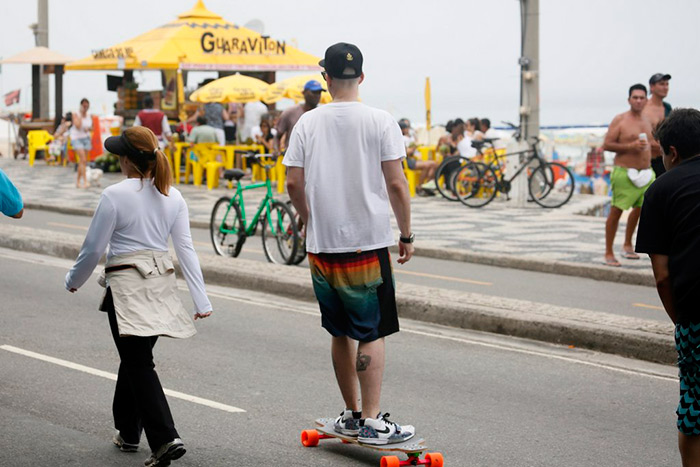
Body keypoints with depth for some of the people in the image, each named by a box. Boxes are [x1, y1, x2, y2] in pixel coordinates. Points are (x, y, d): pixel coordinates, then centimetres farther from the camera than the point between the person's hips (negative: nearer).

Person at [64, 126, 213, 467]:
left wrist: (73, 280, 10)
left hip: (127, 285, -6)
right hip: (161, 281, 6)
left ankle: (165, 439, -16)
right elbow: (186, 249, 3)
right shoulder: (172, 196, 4)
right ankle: (128, 432, 32)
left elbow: (93, 249, -7)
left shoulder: (115, 195, -13)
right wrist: (201, 300, 4)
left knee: (139, 364, -4)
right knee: (134, 358, 20)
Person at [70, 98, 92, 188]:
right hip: (77, 138, -6)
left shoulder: (89, 116, 8)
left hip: (86, 138, 6)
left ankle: (78, 182, 18)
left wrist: (88, 128, -5)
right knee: (83, 160, -20)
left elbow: (91, 128, 19)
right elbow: (78, 126, -22)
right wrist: (81, 114, -19)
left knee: (82, 162, 7)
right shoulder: (76, 115, -8)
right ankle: (85, 181, -25)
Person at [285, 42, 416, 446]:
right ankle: (372, 421, -3)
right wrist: (407, 235, 4)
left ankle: (352, 414, 23)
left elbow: (294, 183, 3)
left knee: (341, 333, 14)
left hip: (322, 246, 4)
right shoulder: (380, 121, -6)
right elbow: (396, 184, -7)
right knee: (372, 333, 0)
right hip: (369, 242, -3)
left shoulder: (308, 123, 2)